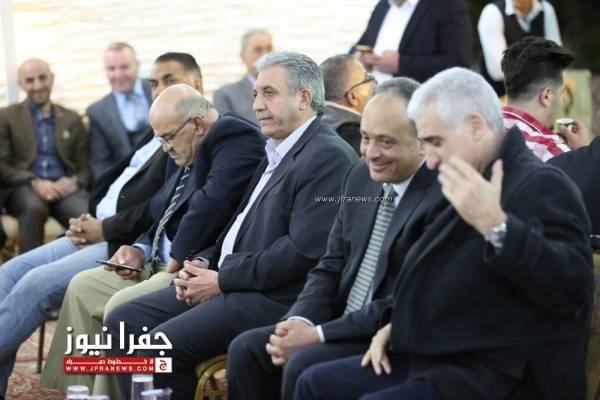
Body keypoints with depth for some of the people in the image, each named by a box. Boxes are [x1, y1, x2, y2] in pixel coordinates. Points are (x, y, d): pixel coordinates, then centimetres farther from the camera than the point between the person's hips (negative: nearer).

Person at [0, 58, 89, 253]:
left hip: (64, 188, 2)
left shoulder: (72, 119, 22)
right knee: (34, 207, -39)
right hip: (23, 188, -1)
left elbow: (84, 167, 18)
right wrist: (34, 182, -13)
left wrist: (74, 181, -7)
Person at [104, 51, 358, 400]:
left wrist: (221, 280, -15)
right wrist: (205, 264, 4)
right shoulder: (277, 151, 17)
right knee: (124, 322, 1)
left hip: (274, 299, -10)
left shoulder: (329, 156, -13)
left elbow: (302, 250, -21)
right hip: (228, 281, 10)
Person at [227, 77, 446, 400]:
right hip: (344, 326, 8)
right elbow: (331, 267, 13)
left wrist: (319, 334, -20)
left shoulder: (444, 198, -18)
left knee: (303, 366, -27)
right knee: (246, 349, -7)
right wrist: (299, 321, -8)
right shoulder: (360, 177, 9)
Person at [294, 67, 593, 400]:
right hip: (437, 361, 10)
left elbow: (573, 287, -29)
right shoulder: (474, 184, 18)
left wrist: (495, 225, -38)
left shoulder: (541, 185, -14)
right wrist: (399, 324, 15)